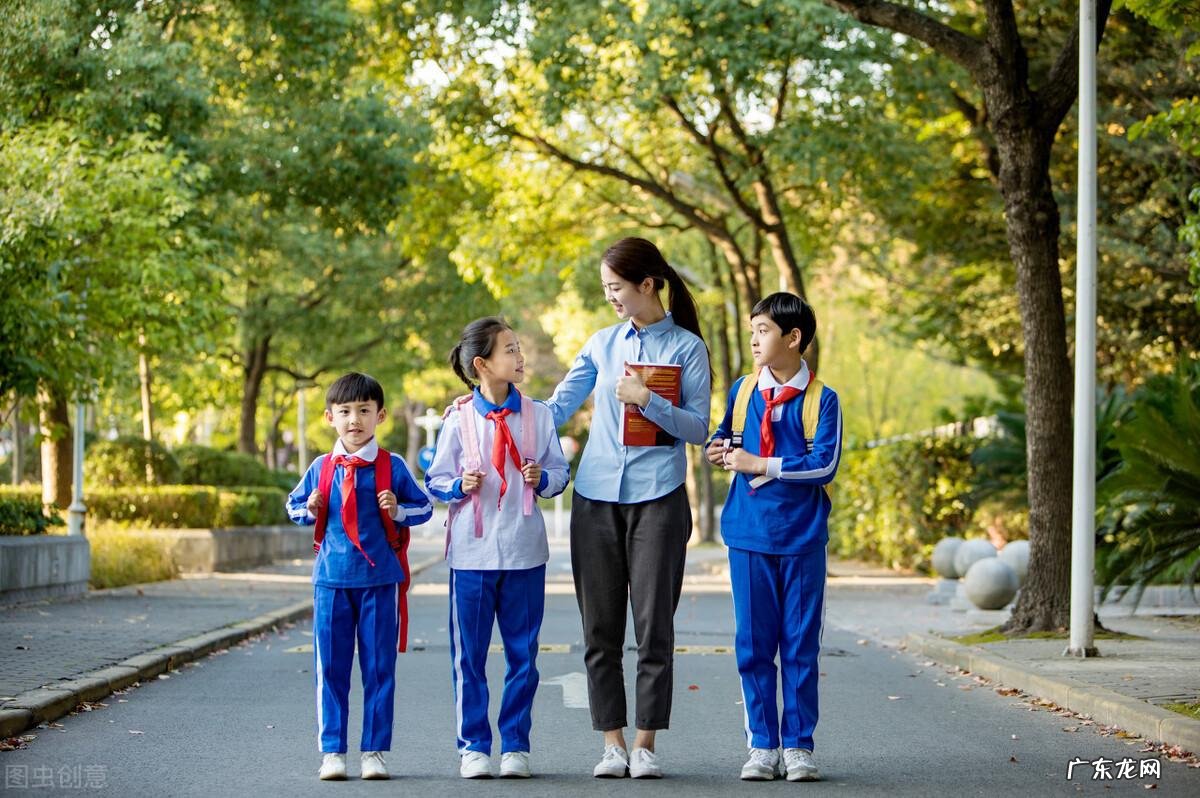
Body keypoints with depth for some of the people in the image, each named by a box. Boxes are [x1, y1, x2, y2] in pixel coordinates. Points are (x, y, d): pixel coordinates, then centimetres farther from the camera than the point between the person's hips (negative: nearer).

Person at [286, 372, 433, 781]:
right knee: (330, 668, 3)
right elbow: (294, 505, 18)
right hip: (331, 579, 2)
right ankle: (332, 751, 10)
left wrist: (398, 511, -12)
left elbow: (424, 507, 7)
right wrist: (310, 509, -3)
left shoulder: (392, 467, 0)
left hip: (380, 580, -2)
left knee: (379, 667, 3)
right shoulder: (321, 468, 6)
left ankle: (374, 751, 10)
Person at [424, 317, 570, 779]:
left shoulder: (537, 415, 3)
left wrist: (542, 477, -12)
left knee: (522, 653, 6)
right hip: (472, 550, -2)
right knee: (469, 654, 3)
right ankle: (473, 746, 13)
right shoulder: (459, 419, -2)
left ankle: (515, 745, 15)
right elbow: (436, 479, 4)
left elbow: (560, 471, 9)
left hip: (525, 550, 2)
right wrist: (459, 486, -16)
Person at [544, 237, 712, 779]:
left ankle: (645, 742, 5)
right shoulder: (601, 344, 12)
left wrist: (646, 400, -14)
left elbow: (698, 428, -3)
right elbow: (555, 408, 15)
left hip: (657, 496, -4)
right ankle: (612, 741, 10)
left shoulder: (687, 347, 2)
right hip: (596, 497, 4)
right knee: (600, 628, 3)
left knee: (654, 626, -3)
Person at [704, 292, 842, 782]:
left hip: (802, 538, -3)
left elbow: (825, 465, -13)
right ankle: (761, 746, 11)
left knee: (800, 645, 3)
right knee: (753, 643, 4)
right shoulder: (742, 391, 8)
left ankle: (798, 746, 11)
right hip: (748, 534, 3)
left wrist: (760, 464, -13)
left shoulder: (821, 400, -3)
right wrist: (719, 449, 1)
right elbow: (725, 436, 24)